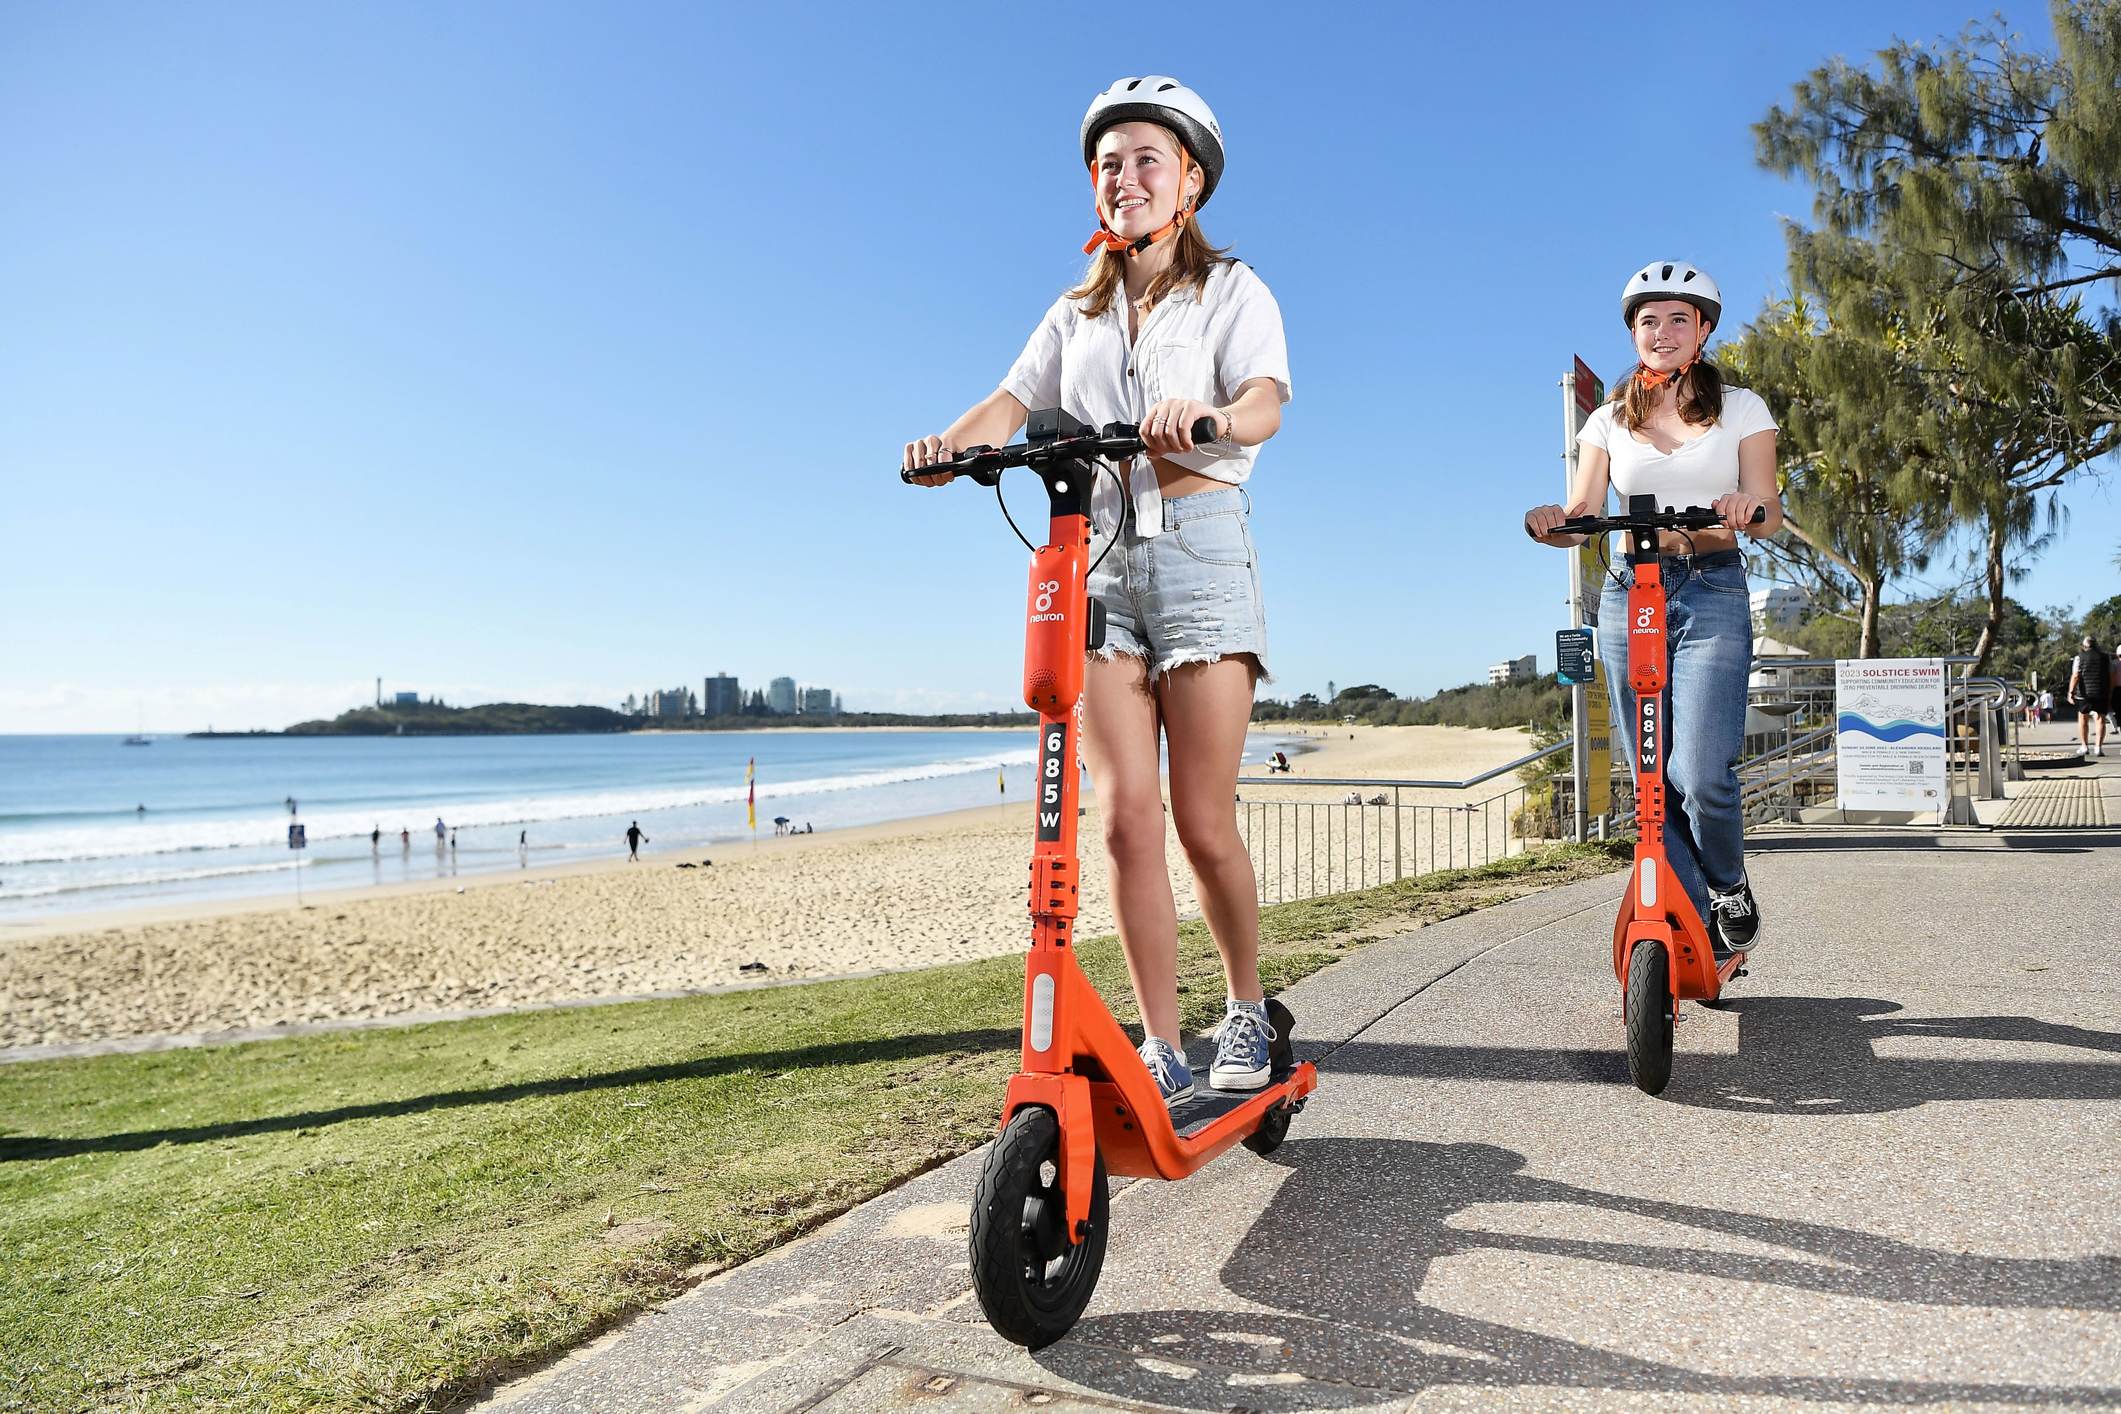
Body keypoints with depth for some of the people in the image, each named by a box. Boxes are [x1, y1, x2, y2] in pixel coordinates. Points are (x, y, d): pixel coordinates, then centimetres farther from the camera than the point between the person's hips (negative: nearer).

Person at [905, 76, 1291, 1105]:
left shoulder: (1231, 290, 9)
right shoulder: (1078, 310, 21)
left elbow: (1267, 398, -10)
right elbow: (1016, 401, 5)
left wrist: (1211, 418, -34)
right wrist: (950, 443, -18)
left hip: (1199, 552, -3)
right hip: (1096, 557, 3)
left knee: (1202, 821, -4)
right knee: (1125, 814, -5)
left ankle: (1247, 1010, 20)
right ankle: (1162, 1052, 3)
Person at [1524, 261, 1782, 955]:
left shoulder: (1741, 408, 9)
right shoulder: (1610, 419, 13)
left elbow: (1768, 518, 0)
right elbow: (1584, 513, 3)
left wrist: (1748, 506, -24)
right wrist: (1552, 522, -20)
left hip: (1713, 594, -2)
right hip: (1628, 594, 2)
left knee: (1701, 775, -16)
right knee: (1654, 782, 0)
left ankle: (1731, 888, 13)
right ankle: (1699, 925, 12)